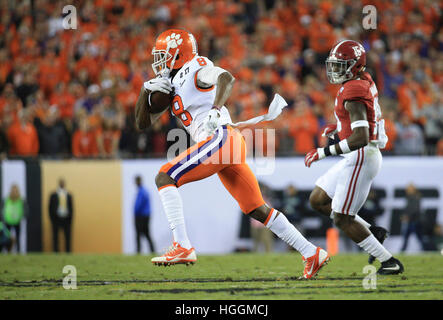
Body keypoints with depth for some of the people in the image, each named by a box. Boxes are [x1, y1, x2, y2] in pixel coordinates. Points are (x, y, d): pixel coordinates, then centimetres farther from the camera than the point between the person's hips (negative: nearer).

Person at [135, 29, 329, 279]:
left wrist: (215, 110, -37)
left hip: (220, 137, -10)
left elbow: (226, 78, -22)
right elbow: (143, 123, 27)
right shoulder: (170, 86, 24)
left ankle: (183, 248, -22)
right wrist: (147, 90, 12)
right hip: (220, 145, 10)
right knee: (257, 210, 10)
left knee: (165, 178, -13)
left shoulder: (195, 68, -1)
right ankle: (312, 253, 12)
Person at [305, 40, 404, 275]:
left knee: (342, 219, -4)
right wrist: (338, 127, 18)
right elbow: (367, 118, 25)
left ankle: (389, 262, 2)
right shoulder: (364, 82, 9)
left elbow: (360, 138, -29)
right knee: (318, 200, 15)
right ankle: (372, 231, 16)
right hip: (358, 159, 10)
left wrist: (324, 152, -24)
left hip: (362, 158, -10)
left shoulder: (353, 92, -21)